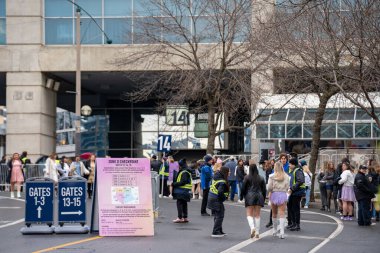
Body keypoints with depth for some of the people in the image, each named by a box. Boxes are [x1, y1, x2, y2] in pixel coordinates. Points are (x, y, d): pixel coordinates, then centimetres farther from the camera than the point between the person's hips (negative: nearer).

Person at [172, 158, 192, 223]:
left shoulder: (184, 172, -16)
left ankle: (180, 217, -11)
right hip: (184, 190, 11)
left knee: (179, 203, -9)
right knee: (184, 203, 13)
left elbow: (183, 181, -23)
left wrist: (175, 184, -18)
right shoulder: (182, 171, 17)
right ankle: (185, 217, 17)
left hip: (182, 190, -11)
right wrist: (174, 183, 10)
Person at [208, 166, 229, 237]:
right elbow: (220, 192, -29)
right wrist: (225, 197, -12)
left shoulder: (216, 177, 9)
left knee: (217, 215, 18)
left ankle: (219, 231, 27)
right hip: (216, 200, -9)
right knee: (219, 216, -1)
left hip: (211, 199, 9)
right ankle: (215, 232, 0)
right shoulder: (222, 182, -19)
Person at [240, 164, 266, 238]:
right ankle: (257, 232, 8)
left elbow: (243, 188, 0)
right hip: (259, 196, 3)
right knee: (257, 215, 8)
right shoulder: (261, 178, 8)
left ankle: (252, 227, -25)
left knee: (249, 214, -1)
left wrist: (241, 197, 12)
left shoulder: (247, 178, -2)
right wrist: (263, 199, 19)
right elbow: (264, 190, 10)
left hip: (250, 196, -3)